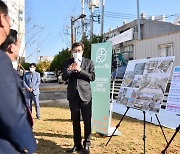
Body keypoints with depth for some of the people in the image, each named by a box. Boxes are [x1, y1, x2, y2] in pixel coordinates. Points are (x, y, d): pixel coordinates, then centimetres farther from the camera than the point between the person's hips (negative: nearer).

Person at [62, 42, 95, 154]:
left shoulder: (89, 62, 5)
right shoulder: (68, 63, 11)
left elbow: (92, 77, -3)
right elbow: (64, 78, 4)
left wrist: (80, 70, -13)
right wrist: (69, 70, -16)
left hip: (85, 94, -2)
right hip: (73, 95, 2)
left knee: (87, 121, 0)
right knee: (75, 121, 9)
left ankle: (87, 144, 14)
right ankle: (77, 144, 19)